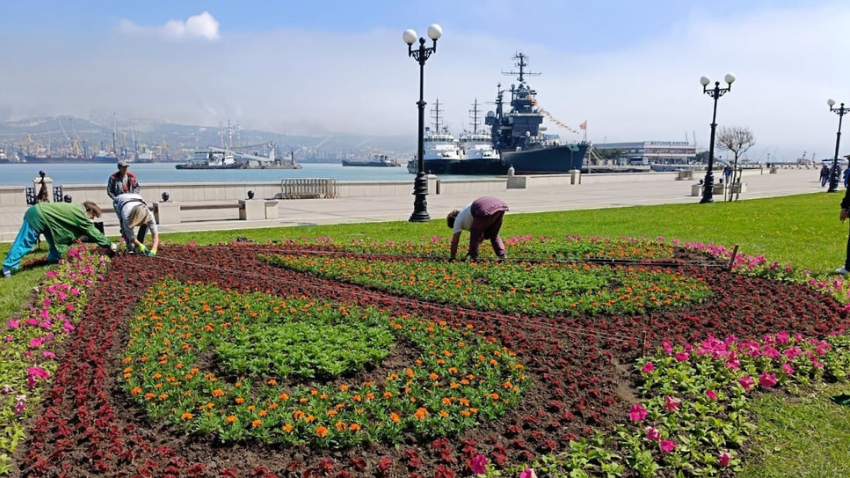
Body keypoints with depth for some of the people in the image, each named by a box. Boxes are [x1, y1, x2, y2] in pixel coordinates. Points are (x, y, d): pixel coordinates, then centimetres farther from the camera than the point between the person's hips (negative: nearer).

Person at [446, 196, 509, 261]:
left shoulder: (458, 220, 19)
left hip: (486, 210, -8)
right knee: (493, 235, 25)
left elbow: (454, 242, 19)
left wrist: (452, 257, 30)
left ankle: (474, 258, 11)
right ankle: (503, 256, 19)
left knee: (475, 234, 11)